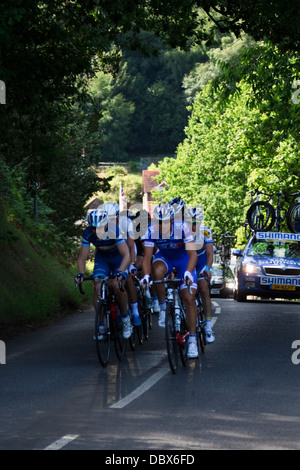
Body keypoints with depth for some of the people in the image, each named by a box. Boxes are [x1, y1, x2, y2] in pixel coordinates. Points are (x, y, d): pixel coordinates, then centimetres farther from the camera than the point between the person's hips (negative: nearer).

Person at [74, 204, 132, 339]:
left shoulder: (115, 231, -34)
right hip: (102, 258, 3)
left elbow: (126, 255, -40)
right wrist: (81, 273, -41)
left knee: (118, 285, -25)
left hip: (118, 257, -3)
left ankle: (125, 319, -3)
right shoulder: (88, 234, -24)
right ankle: (100, 324, -7)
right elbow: (83, 257, -22)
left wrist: (120, 272, -58)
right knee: (97, 285, -18)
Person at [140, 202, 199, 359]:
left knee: (189, 299, -12)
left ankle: (192, 340, -2)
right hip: (164, 257, 1)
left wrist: (188, 272, -53)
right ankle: (163, 307, -15)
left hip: (183, 258, -1)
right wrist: (146, 275, -46)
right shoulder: (152, 231, -26)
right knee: (157, 270, -36)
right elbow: (147, 256, -27)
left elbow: (192, 254, -35)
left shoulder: (182, 228, -31)